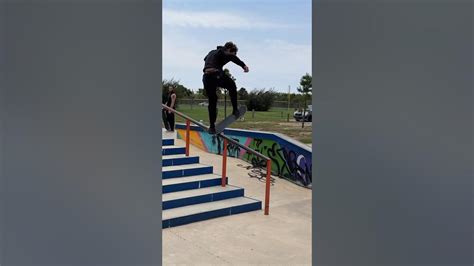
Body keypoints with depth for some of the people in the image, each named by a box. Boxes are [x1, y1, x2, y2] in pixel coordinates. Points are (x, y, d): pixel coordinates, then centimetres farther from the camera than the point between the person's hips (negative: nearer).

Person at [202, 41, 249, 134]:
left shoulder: (212, 52, 30)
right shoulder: (222, 52, 7)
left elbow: (205, 58, 51)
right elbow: (232, 57, -16)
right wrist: (243, 65, -26)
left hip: (206, 77, 6)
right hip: (216, 75, -6)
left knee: (212, 102, 13)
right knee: (232, 86, 19)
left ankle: (212, 126, 11)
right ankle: (235, 110, 12)